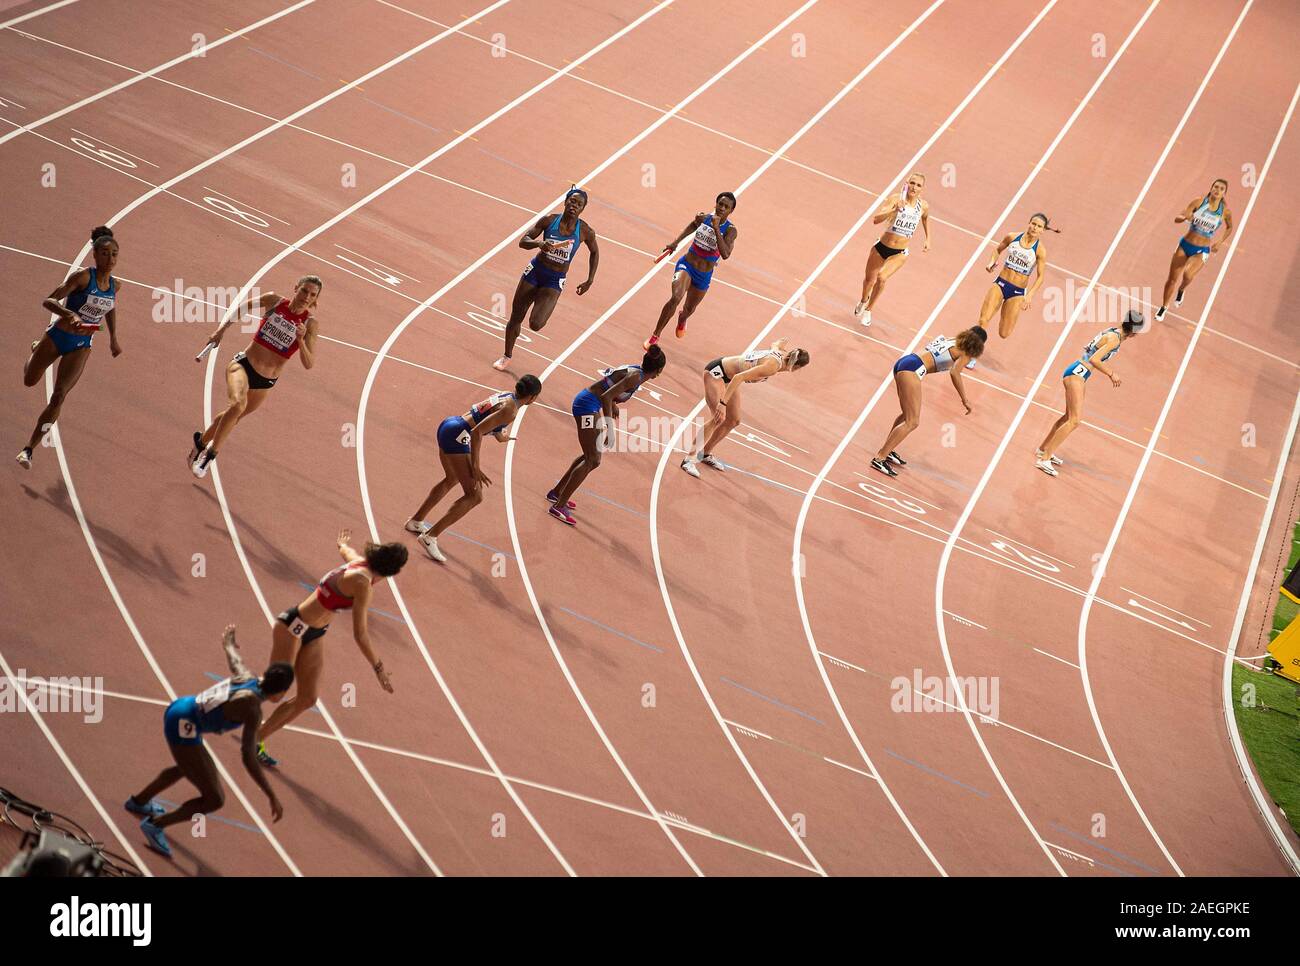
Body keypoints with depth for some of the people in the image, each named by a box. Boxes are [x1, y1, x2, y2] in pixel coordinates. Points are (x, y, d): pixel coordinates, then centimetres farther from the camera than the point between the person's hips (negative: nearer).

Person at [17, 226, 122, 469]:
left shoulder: (114, 285, -2)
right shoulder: (83, 276, -19)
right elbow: (48, 301, -25)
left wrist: (113, 339, 22)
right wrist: (70, 314, -43)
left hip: (81, 346, 2)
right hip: (58, 335, -2)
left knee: (58, 397, -10)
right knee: (30, 381, 19)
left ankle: (29, 449, -4)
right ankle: (36, 349, 55)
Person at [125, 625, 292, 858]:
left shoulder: (245, 677, 0)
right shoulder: (253, 708, -21)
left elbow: (233, 656, 24)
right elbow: (249, 759, -25)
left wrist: (228, 642, 49)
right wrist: (272, 797, -24)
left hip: (178, 709, 10)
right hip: (183, 727, -10)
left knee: (188, 767, 38)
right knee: (214, 799, -5)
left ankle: (138, 801, 56)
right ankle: (156, 825, 7)